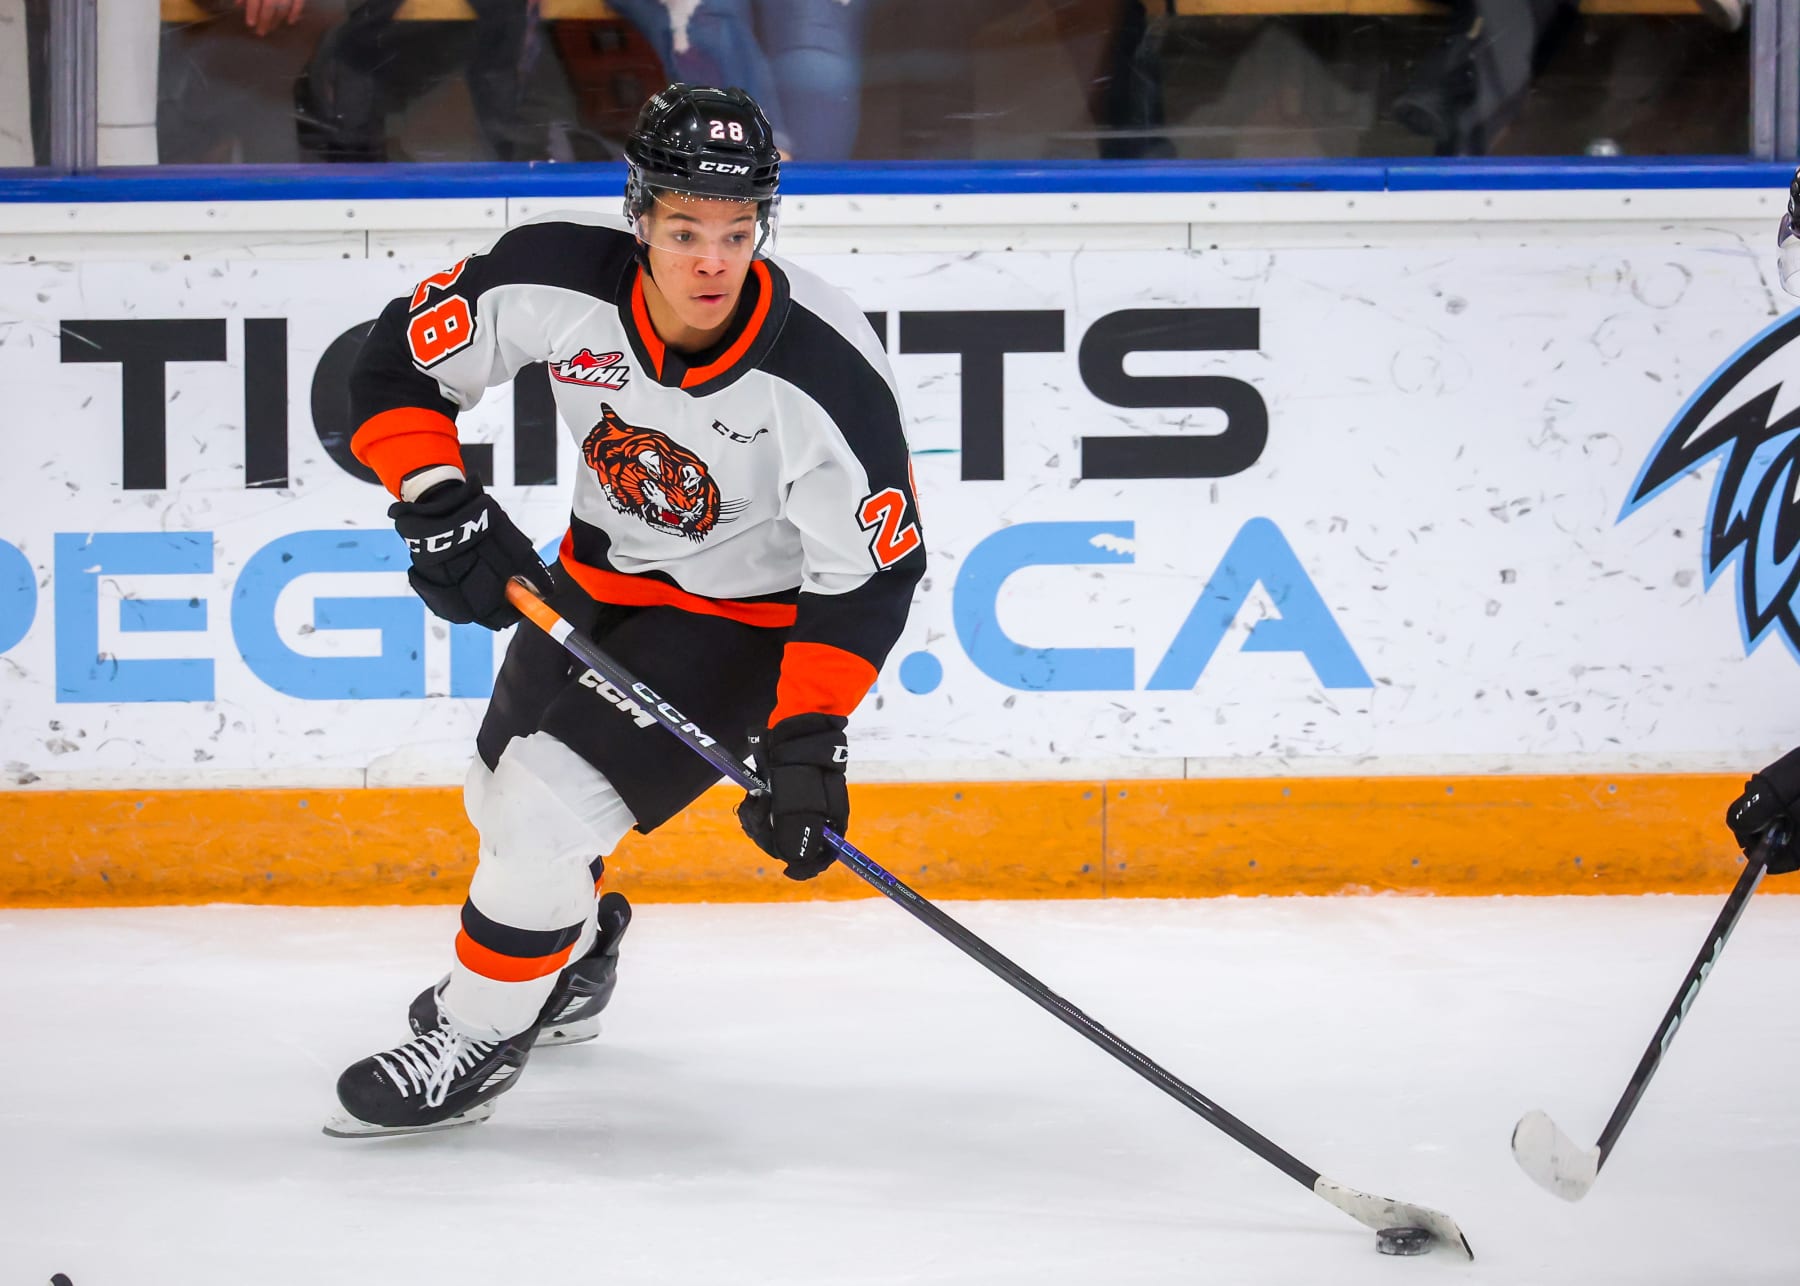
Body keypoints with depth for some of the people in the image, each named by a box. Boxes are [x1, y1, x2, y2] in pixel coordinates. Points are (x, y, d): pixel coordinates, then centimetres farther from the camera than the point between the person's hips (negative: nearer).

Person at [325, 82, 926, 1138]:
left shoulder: (829, 376, -33)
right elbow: (401, 362, -11)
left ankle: (478, 1038, 4)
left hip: (750, 612, -5)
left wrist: (806, 741, -33)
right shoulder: (560, 285, -25)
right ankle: (572, 955, 54)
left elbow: (868, 578, -26)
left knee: (550, 803, -19)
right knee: (505, 793, 21)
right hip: (602, 574, 6)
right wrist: (437, 502, -25)